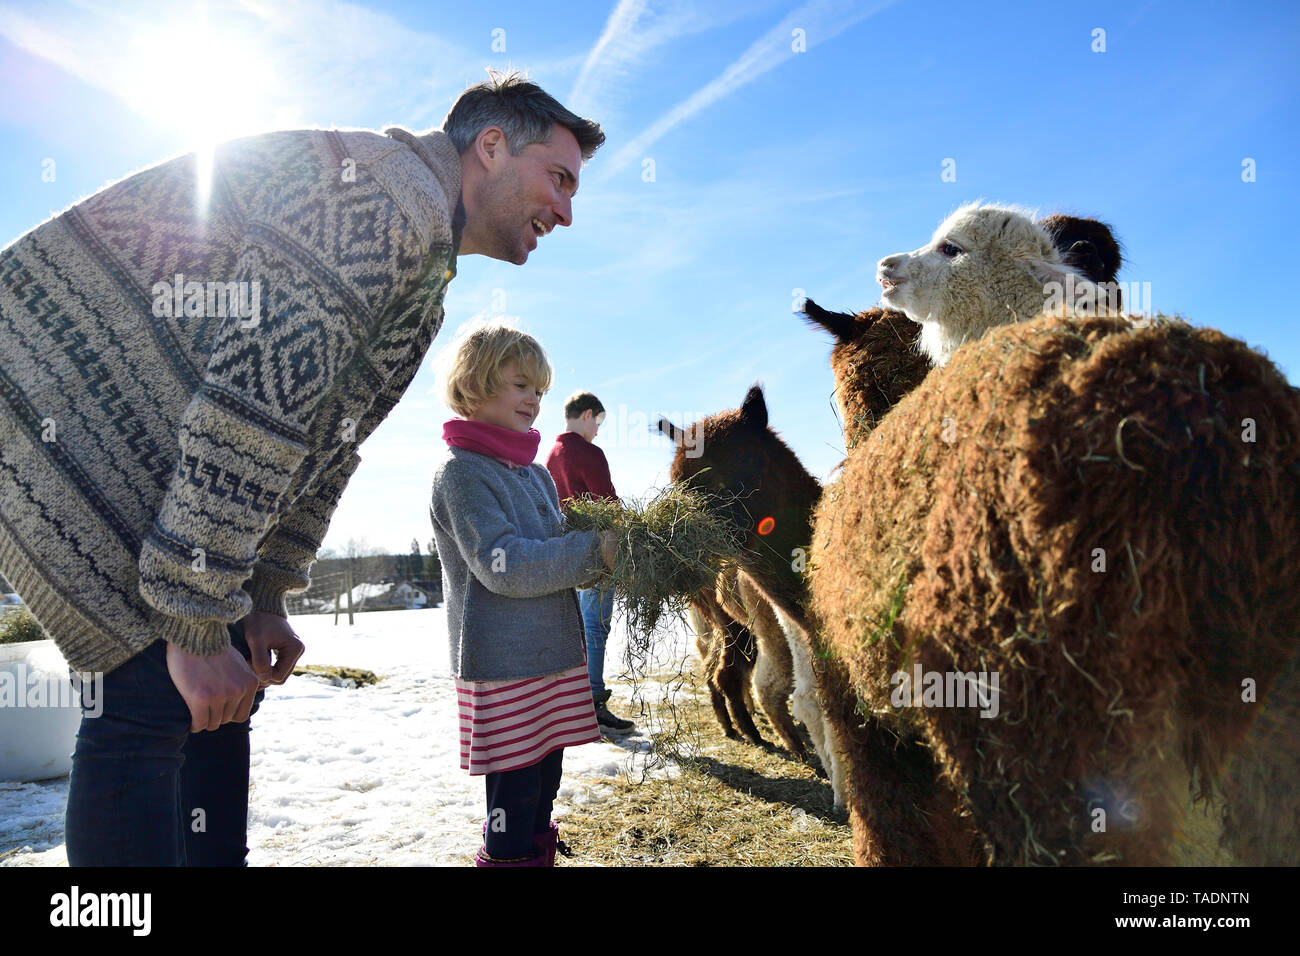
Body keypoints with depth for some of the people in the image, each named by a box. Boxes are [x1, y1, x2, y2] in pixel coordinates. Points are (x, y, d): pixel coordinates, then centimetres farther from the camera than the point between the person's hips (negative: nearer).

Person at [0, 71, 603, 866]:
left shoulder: (422, 283, 14)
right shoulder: (391, 195, -21)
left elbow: (327, 438, 15)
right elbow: (251, 403, -28)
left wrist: (265, 598, 11)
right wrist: (196, 626, -22)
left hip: (156, 464, 10)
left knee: (226, 689, 9)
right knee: (158, 690, -15)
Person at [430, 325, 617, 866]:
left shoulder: (537, 474, 15)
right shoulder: (460, 470, -11)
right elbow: (502, 565, -21)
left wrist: (610, 546, 0)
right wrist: (594, 551, -21)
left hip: (555, 657, 8)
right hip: (504, 669, -8)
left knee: (545, 788, 19)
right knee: (515, 801, 0)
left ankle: (536, 853, 36)